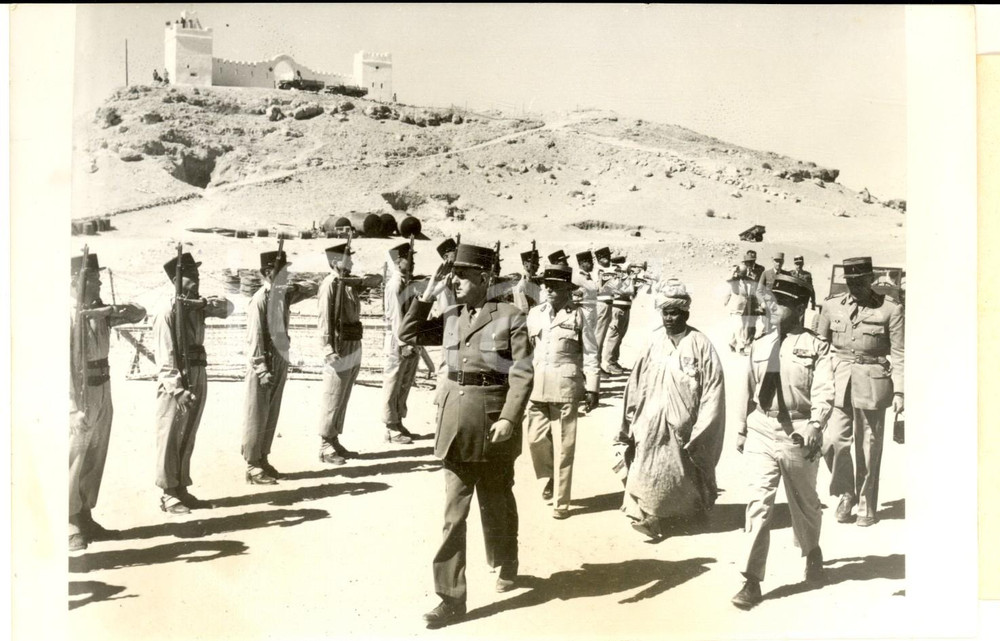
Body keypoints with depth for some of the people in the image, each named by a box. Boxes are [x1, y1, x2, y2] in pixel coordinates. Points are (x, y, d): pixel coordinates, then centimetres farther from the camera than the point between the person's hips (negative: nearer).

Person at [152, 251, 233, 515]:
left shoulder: (196, 304, 10)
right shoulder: (167, 309, -12)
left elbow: (227, 307, -1)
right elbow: (165, 354, -18)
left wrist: (203, 302, -20)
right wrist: (177, 389, -26)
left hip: (198, 378, 7)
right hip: (176, 381, -7)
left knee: (187, 439, 15)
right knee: (169, 440, 1)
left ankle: (181, 488, 25)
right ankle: (169, 494, 10)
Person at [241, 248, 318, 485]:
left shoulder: (283, 294, 6)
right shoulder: (260, 299, -15)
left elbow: (312, 288, 19)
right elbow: (255, 338, -18)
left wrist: (292, 287, 0)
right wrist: (262, 369, -21)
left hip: (281, 361, 8)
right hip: (264, 363, -8)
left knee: (271, 415, 14)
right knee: (257, 417, 0)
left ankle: (263, 460, 25)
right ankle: (252, 467, 8)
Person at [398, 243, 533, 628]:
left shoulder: (510, 317, -6)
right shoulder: (451, 318, 7)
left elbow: (523, 374, -10)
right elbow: (408, 335, 12)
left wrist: (508, 418, -20)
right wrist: (427, 295, 2)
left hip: (493, 420, -4)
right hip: (455, 420, 4)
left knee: (496, 502, 16)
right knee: (453, 511, 3)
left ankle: (506, 565, 42)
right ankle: (452, 597, 9)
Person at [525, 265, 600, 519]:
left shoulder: (577, 315, -3)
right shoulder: (534, 314, 9)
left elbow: (590, 353, -1)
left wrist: (592, 387, -4)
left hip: (565, 386, -4)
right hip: (536, 386, 4)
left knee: (563, 445, 1)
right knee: (536, 439, 6)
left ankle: (561, 501, 11)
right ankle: (551, 477, 36)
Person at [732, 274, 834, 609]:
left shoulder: (816, 347, -4)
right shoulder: (759, 346, 8)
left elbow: (823, 392, -14)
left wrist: (816, 425, -29)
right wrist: (742, 430, 16)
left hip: (798, 434, -2)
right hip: (761, 433, 2)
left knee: (804, 502, 17)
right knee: (758, 503, -5)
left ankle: (812, 552, 47)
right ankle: (752, 581, -1)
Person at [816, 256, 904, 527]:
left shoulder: (890, 308, -3)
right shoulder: (832, 306, 4)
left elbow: (898, 353, -2)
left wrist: (899, 391, -7)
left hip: (872, 382, -2)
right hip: (838, 380, 2)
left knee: (869, 447, 7)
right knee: (834, 441, -9)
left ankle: (867, 504, 23)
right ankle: (846, 493, 15)